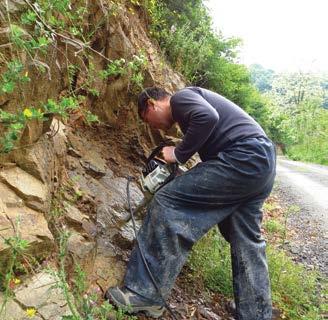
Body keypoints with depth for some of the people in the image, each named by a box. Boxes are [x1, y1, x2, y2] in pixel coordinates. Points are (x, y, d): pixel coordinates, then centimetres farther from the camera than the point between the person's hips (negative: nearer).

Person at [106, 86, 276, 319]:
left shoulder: (180, 97, 0)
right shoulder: (188, 105, 29)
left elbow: (208, 117, -22)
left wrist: (178, 154, -11)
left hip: (243, 158, -11)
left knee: (168, 204, -12)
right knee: (247, 242, 16)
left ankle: (145, 294, -6)